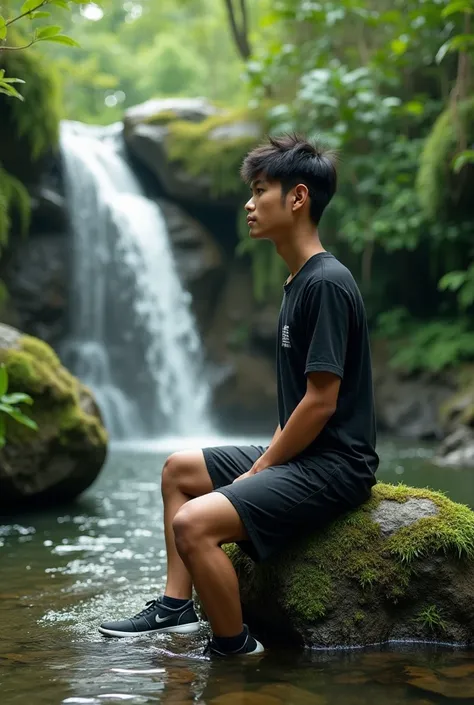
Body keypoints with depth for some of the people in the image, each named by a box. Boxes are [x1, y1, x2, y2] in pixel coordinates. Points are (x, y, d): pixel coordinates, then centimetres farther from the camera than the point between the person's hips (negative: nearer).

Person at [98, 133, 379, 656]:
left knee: (194, 523, -25)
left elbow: (321, 401, -21)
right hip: (295, 453, 11)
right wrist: (265, 459, 8)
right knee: (179, 469, 22)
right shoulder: (299, 281, 13)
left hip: (331, 465, -11)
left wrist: (261, 469, -13)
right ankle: (177, 604, 19)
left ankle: (234, 647, -5)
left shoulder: (326, 283, -18)